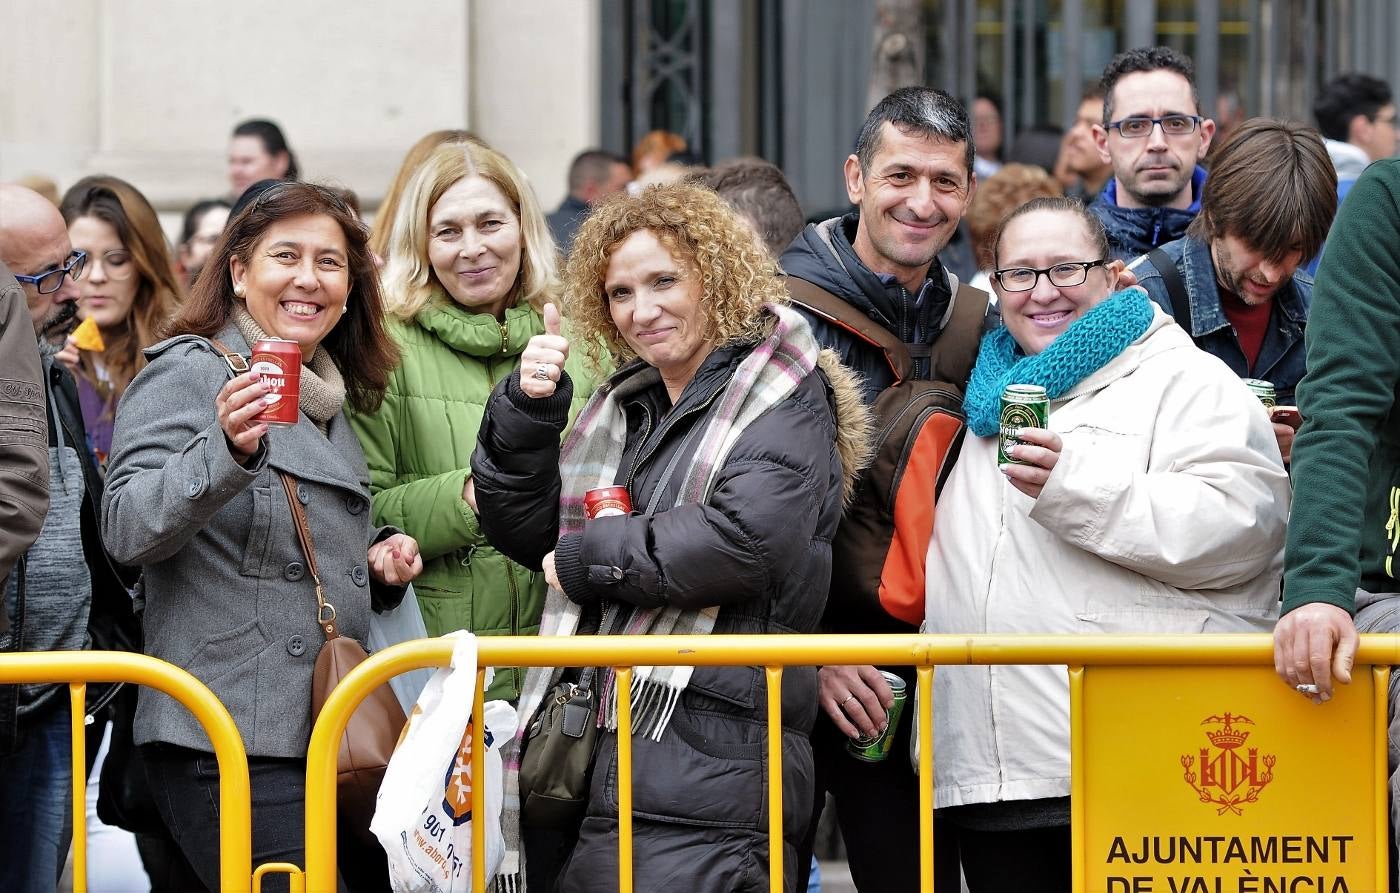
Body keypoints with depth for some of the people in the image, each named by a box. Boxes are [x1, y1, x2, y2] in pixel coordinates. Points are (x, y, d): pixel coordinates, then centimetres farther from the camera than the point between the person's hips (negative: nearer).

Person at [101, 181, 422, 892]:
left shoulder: (327, 402, 21)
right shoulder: (188, 373, -4)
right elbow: (127, 530, -18)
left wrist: (378, 563, 11)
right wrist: (227, 450, -34)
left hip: (332, 740, 9)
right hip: (231, 746, -8)